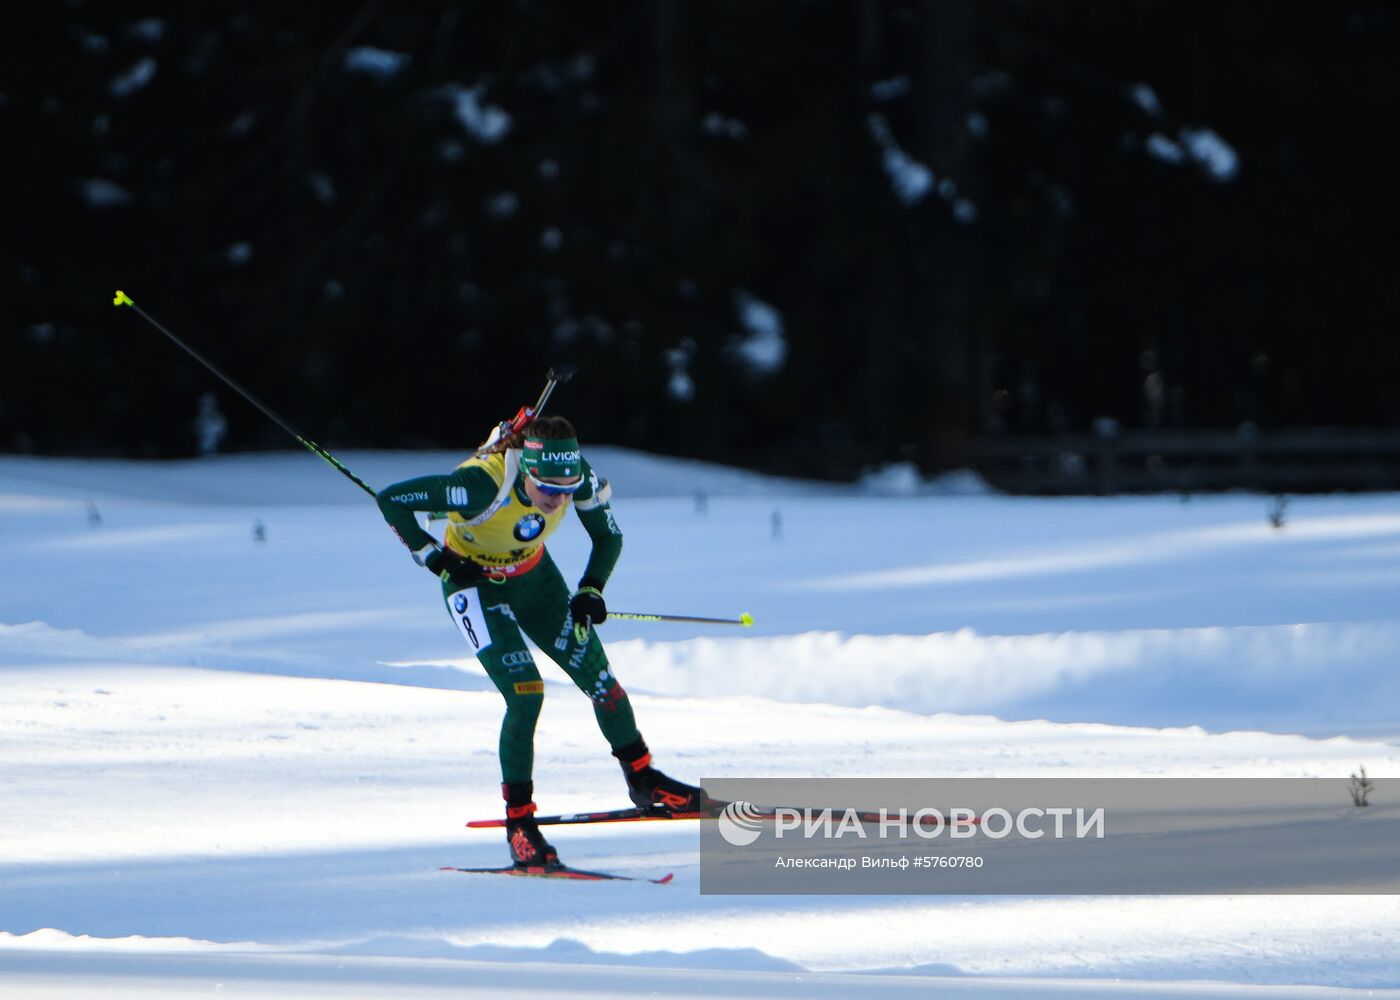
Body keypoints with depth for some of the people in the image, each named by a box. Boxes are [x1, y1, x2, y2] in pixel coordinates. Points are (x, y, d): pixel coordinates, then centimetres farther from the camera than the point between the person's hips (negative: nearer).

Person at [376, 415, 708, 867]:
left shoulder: (577, 476, -23)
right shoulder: (482, 485, -38)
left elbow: (609, 536, -4)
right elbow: (392, 499, -30)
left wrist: (590, 591, -18)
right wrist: (434, 557, -24)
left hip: (535, 576, 5)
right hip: (475, 585, -5)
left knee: (598, 676, 6)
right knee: (526, 693, -20)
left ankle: (643, 780, 29)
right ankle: (519, 822, -11)